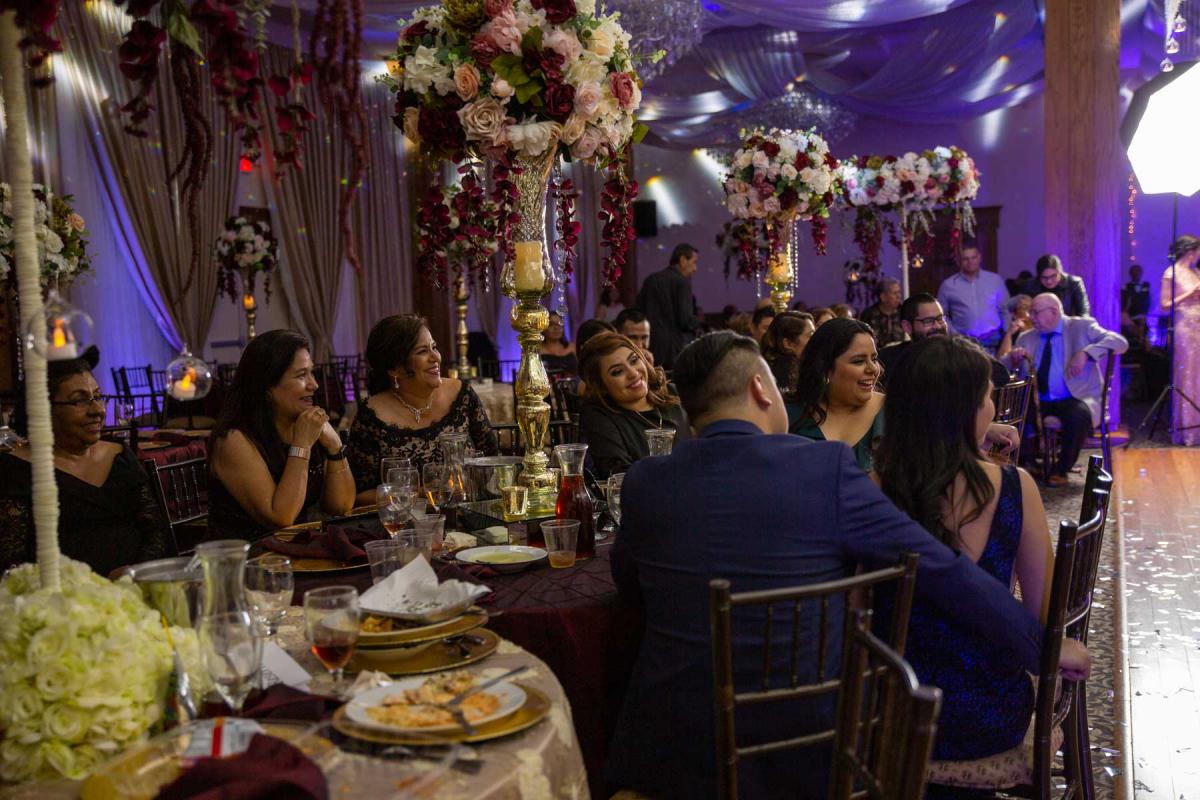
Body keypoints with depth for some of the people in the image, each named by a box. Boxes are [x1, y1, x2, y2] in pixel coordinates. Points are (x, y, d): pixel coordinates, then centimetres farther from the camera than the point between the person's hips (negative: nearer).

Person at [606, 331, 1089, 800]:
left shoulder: (644, 482, -5)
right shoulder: (825, 467, -13)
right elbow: (945, 572, -8)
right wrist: (1047, 647, 6)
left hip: (672, 747, 1)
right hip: (806, 749, -1)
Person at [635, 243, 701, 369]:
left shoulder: (650, 280, 10)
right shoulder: (683, 282, -9)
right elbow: (685, 320, -15)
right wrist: (698, 324, 4)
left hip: (650, 346, 6)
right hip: (675, 350, -6)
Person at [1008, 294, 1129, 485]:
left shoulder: (1082, 326, 3)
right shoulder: (1026, 337, 12)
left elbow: (1120, 342, -10)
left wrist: (1086, 353, -24)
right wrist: (1013, 359, -14)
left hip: (1075, 399, -3)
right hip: (1039, 402, 3)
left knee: (1079, 415, -35)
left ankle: (1061, 470, -14)